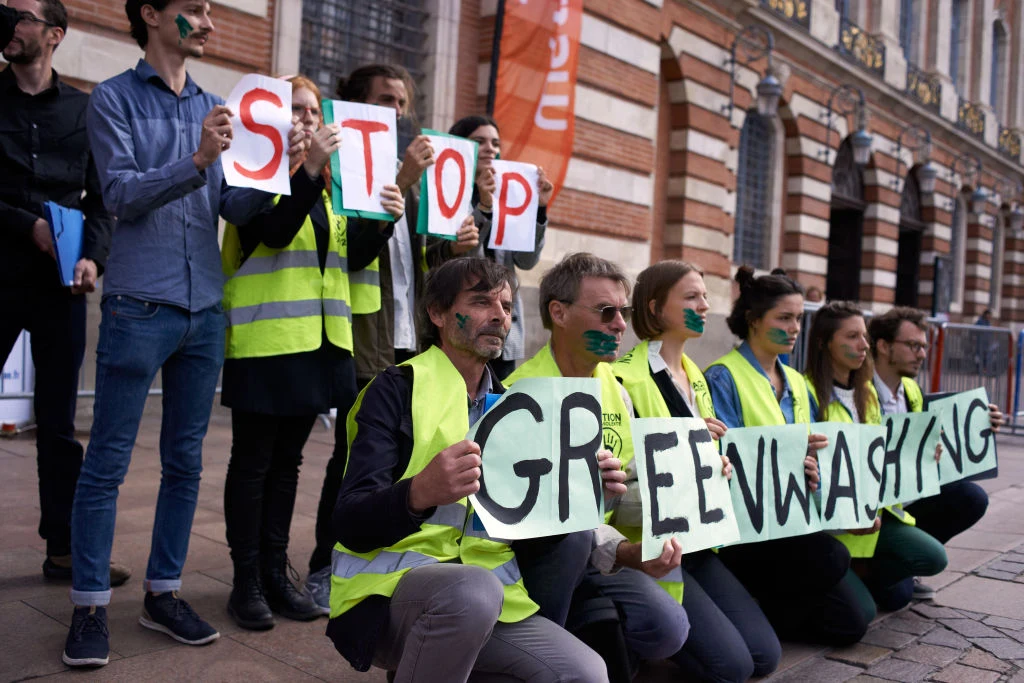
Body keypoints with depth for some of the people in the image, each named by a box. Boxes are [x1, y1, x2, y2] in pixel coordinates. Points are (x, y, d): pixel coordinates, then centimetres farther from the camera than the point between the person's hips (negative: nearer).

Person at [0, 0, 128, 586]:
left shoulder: (84, 109, 9)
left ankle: (64, 548, 15)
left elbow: (102, 198, 7)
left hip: (61, 283, 1)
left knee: (59, 422, 7)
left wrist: (93, 256, -8)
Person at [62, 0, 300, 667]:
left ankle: (164, 591, 22)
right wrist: (197, 160, -23)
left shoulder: (215, 107, 14)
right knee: (108, 461, 1)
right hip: (140, 305, -5)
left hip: (206, 309, 5)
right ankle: (90, 605, 14)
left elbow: (236, 205, 9)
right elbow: (123, 195, -10)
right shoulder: (114, 98, 1)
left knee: (186, 460, 10)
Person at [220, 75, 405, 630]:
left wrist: (382, 218, -9)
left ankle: (275, 572, 21)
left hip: (317, 340, 6)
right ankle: (246, 581, 12)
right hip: (265, 340, -6)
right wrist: (312, 166, -26)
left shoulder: (330, 185, 17)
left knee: (287, 461, 12)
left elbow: (354, 257, 9)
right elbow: (276, 231, -19)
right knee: (253, 462, 2)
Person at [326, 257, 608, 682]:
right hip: (388, 588, -5)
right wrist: (419, 493, -35)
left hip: (488, 594, 5)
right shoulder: (398, 388, -4)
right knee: (474, 589, -36)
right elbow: (350, 524, -14)